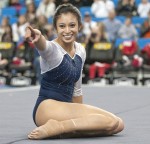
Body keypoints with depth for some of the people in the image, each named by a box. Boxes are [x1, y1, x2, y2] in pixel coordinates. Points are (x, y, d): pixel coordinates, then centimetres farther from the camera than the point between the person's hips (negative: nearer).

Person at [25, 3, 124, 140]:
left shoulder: (80, 50, 10)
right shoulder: (52, 48, -12)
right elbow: (44, 46, -39)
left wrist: (81, 115, 23)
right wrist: (38, 36, -63)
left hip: (66, 107, 8)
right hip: (47, 109, -8)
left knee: (118, 124, -6)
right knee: (110, 122, -22)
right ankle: (56, 127, -23)